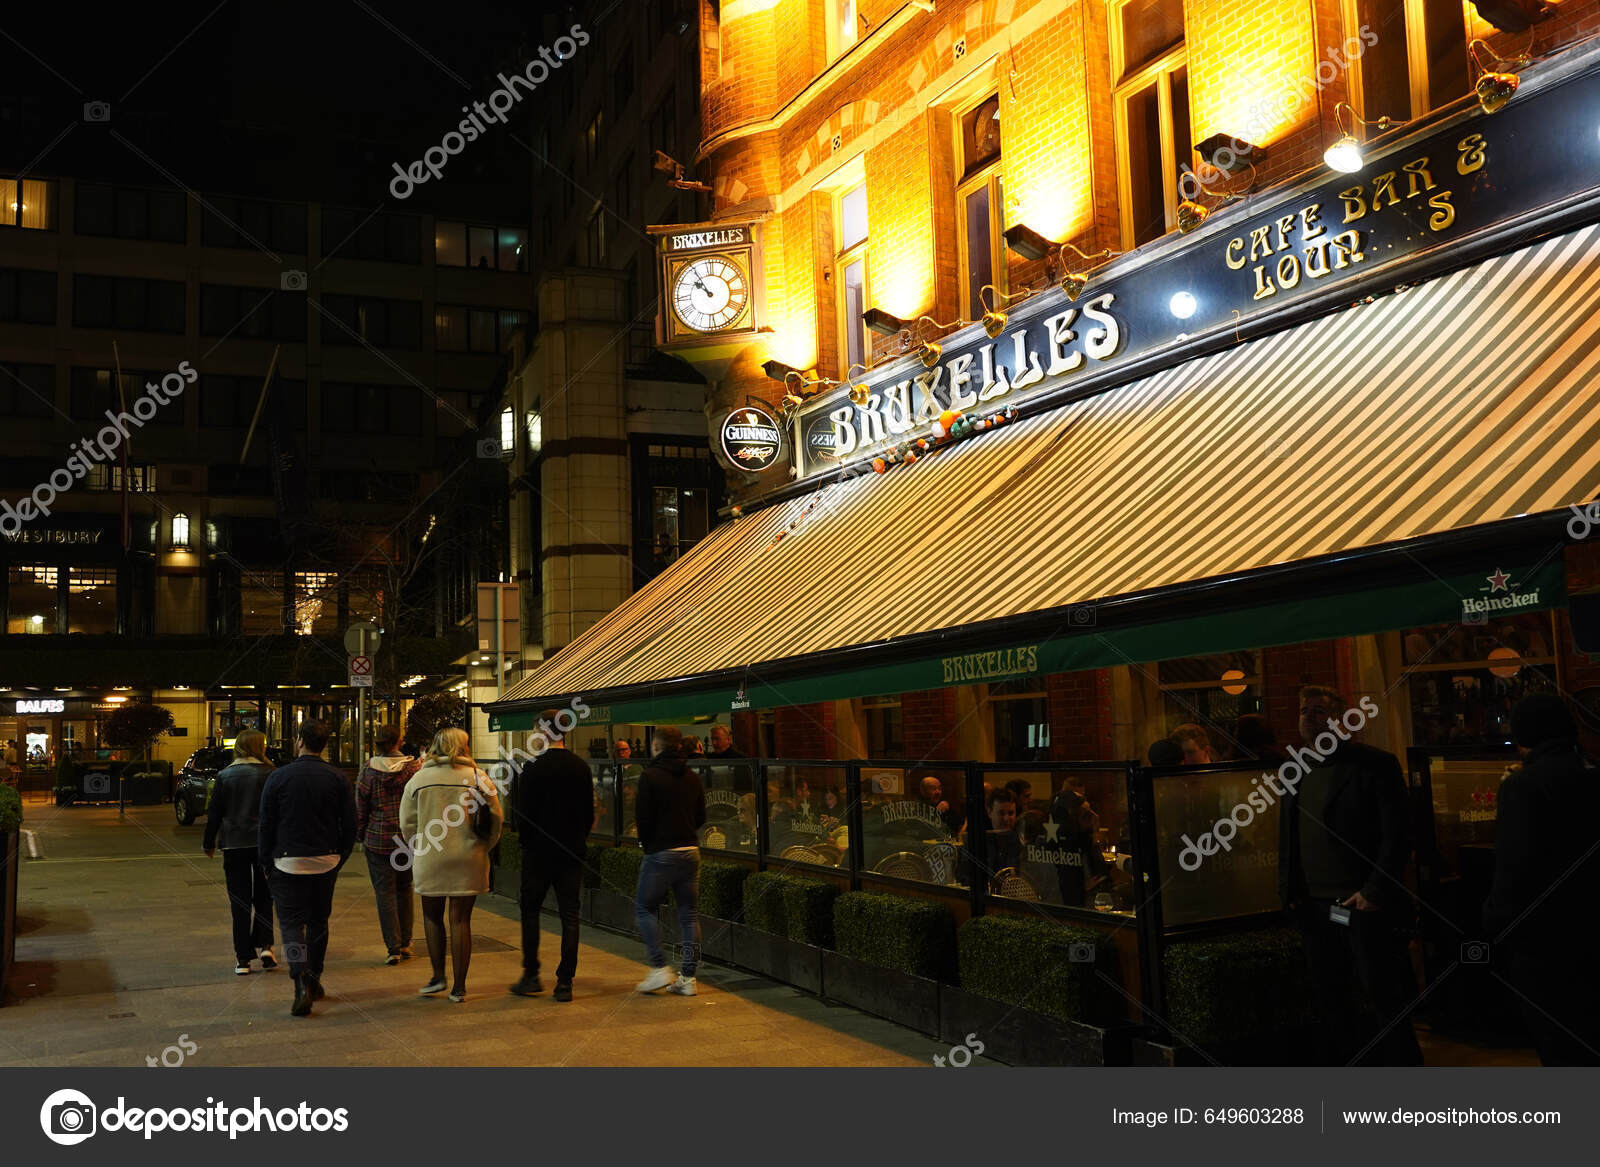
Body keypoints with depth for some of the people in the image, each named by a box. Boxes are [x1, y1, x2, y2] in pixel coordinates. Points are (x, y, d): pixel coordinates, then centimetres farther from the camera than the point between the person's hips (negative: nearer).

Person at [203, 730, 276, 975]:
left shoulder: (225, 776, 0)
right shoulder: (269, 774, -3)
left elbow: (214, 813, 3)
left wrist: (209, 844, 13)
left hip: (234, 845, 0)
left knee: (239, 901, 5)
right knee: (263, 897, 14)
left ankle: (243, 959, 6)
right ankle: (264, 945, 0)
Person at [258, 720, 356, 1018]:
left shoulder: (279, 777, -7)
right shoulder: (337, 779, -1)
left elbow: (266, 824, -3)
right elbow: (350, 825, 1)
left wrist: (266, 860, 7)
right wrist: (340, 858, 12)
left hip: (289, 862, -3)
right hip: (326, 861, 3)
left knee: (291, 922, -1)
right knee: (319, 922, 16)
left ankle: (302, 980, -19)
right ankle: (314, 981, 26)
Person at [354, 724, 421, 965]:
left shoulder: (368, 770, -5)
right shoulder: (414, 768, -4)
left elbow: (360, 807, 0)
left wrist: (361, 836, 11)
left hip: (378, 839, -2)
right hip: (409, 838, 2)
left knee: (385, 892, 3)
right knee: (405, 889, 16)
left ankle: (393, 948, 0)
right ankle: (405, 943, 21)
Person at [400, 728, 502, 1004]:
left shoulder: (418, 779, 3)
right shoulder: (478, 777, -1)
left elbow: (407, 823, 4)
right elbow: (495, 817, -2)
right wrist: (483, 847, 10)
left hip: (430, 859, 0)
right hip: (468, 859, 0)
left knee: (432, 916, 17)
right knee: (461, 920, 6)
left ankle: (439, 976, 16)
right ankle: (459, 987, 10)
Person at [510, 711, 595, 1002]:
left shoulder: (532, 768, -12)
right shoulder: (582, 768, 2)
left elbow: (521, 812, -9)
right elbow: (590, 812, 6)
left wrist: (526, 839, 8)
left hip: (539, 851, -3)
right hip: (572, 852, 3)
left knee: (530, 912, 11)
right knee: (570, 916, 5)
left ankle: (531, 976, 10)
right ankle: (565, 982, 5)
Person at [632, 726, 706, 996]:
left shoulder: (650, 776, -9)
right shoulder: (693, 778, 8)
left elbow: (644, 817, -10)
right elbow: (701, 817, 13)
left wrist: (646, 843, 7)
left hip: (661, 852, -5)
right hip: (691, 851, 5)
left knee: (644, 907, 9)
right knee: (689, 913, 9)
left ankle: (659, 968, 1)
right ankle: (688, 977, 10)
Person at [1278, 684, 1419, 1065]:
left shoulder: (1375, 765, -5)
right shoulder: (1293, 772, 12)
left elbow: (1397, 834, -9)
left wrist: (1375, 891, -15)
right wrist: (1288, 889, 9)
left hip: (1366, 906, -6)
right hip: (1315, 908, 6)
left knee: (1388, 1005, 1)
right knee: (1330, 1008, 10)